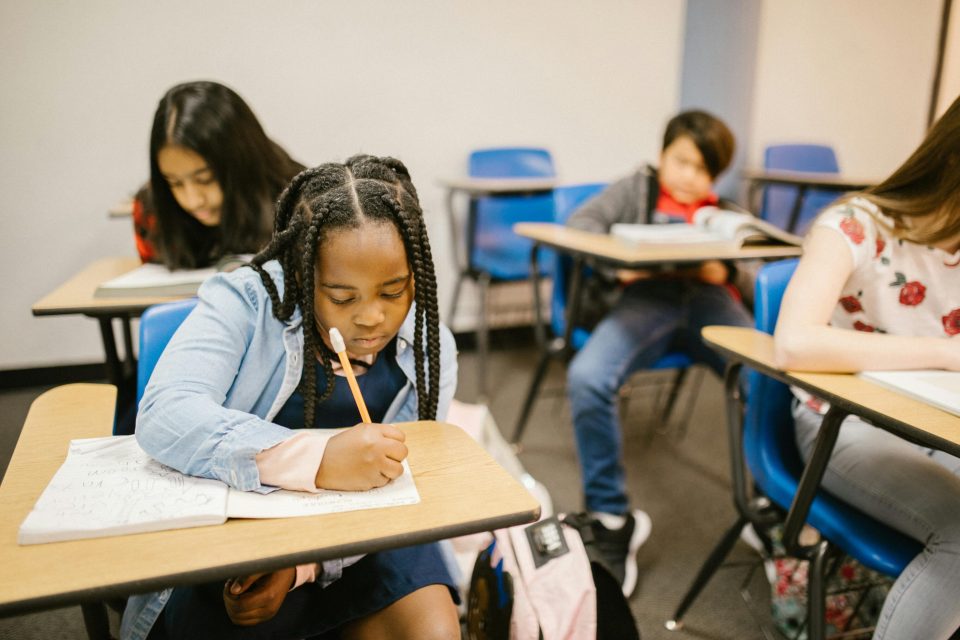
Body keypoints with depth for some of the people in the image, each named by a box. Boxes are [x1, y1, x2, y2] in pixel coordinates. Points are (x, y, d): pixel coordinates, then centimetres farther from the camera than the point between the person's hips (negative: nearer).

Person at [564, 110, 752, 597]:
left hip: (710, 301, 2)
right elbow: (581, 223, 5)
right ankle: (611, 517, -14)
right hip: (647, 297, -2)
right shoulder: (638, 188, 20)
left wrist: (725, 271, -7)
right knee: (586, 378, -32)